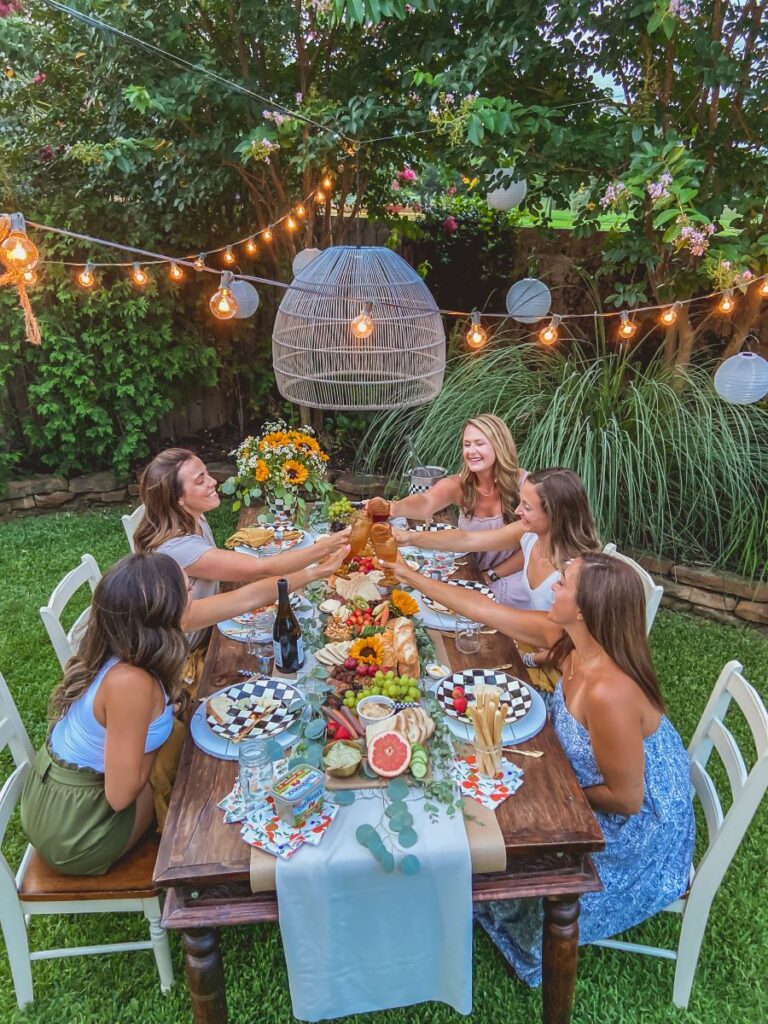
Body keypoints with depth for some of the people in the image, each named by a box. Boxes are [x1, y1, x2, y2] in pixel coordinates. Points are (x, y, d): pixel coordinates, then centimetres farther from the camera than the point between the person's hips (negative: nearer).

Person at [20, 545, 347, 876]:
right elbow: (121, 795, -24)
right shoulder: (130, 682, -36)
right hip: (73, 828, -7)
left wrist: (313, 573, 3)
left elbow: (245, 597, -4)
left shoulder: (138, 630, -11)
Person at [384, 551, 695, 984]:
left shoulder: (609, 692, -41)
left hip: (636, 830, -7)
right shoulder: (566, 637, -17)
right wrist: (410, 576, -4)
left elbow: (626, 799, -29)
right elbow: (488, 609, -8)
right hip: (594, 790, 7)